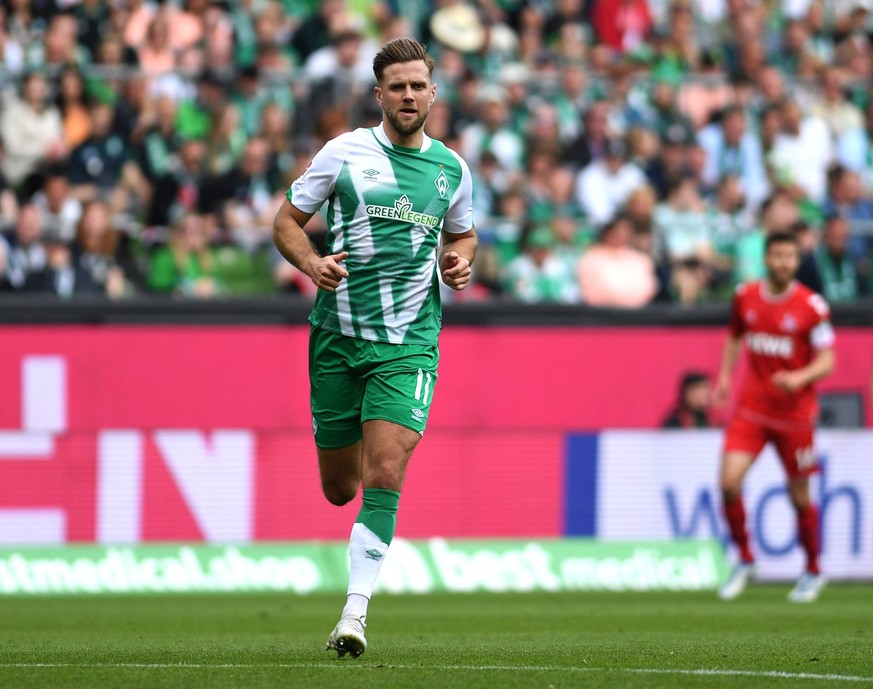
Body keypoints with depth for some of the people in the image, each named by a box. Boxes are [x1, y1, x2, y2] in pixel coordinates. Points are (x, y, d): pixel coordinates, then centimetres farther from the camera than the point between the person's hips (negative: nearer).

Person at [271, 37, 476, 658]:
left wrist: (460, 261, 1)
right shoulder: (344, 153, -1)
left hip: (409, 342, 0)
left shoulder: (451, 168, 7)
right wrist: (311, 263, -15)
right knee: (339, 488, 9)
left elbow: (462, 234, 24)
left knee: (384, 477, -17)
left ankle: (354, 614, -17)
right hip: (338, 334, 0)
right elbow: (287, 221, 5)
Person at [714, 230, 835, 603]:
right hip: (751, 408, 2)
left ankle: (813, 571, 28)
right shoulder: (745, 296, 2)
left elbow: (826, 362, -7)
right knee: (729, 481, -14)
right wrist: (725, 375, 7)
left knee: (800, 496, 6)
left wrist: (800, 378, -27)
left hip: (794, 413, -2)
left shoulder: (812, 306, -9)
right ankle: (744, 560, 7)